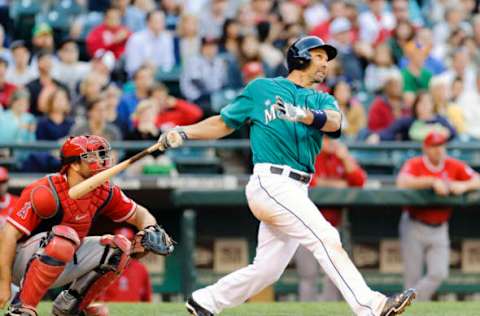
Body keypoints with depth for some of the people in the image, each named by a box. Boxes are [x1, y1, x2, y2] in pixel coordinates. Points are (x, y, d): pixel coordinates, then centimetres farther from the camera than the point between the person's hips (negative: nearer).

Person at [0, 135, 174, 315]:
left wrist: (151, 230, -14)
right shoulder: (47, 192, -25)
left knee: (120, 247, -1)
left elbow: (139, 213, 11)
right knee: (64, 236, -35)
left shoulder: (104, 192, -3)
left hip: (64, 263, 8)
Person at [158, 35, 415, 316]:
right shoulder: (261, 88, 9)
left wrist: (303, 115, -28)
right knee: (326, 239, -19)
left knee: (268, 269, 8)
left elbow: (333, 121, -7)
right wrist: (183, 133, 4)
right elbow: (225, 123, 17)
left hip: (296, 192, 6)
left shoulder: (322, 101, 18)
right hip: (271, 184, -6)